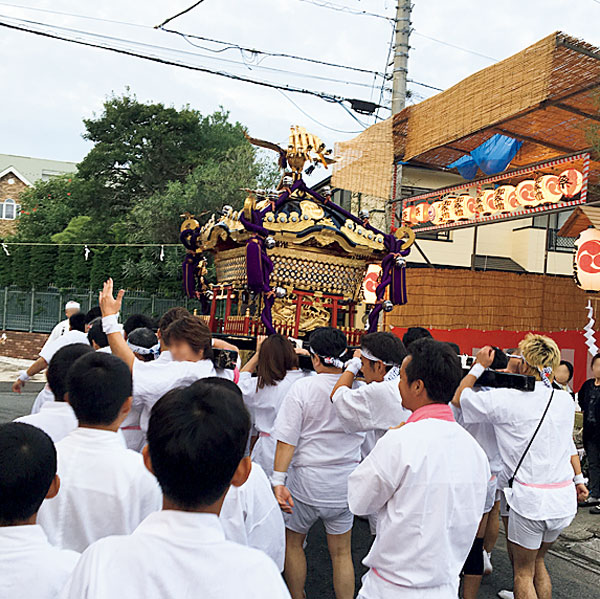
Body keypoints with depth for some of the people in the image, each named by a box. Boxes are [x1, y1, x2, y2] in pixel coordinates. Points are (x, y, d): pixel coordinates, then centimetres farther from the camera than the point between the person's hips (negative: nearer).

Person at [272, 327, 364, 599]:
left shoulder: (302, 388, -14)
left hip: (306, 479, -2)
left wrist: (278, 480, -13)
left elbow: (287, 440, -15)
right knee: (341, 553, 15)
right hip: (345, 484, 2)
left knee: (292, 543, 19)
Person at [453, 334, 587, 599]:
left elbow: (459, 398, -2)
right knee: (538, 562, 24)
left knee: (523, 572, 9)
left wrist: (479, 365, 6)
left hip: (530, 498, -6)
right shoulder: (565, 400, 3)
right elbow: (568, 443, 17)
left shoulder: (509, 399, -13)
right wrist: (578, 478, 29)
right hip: (564, 498, 6)